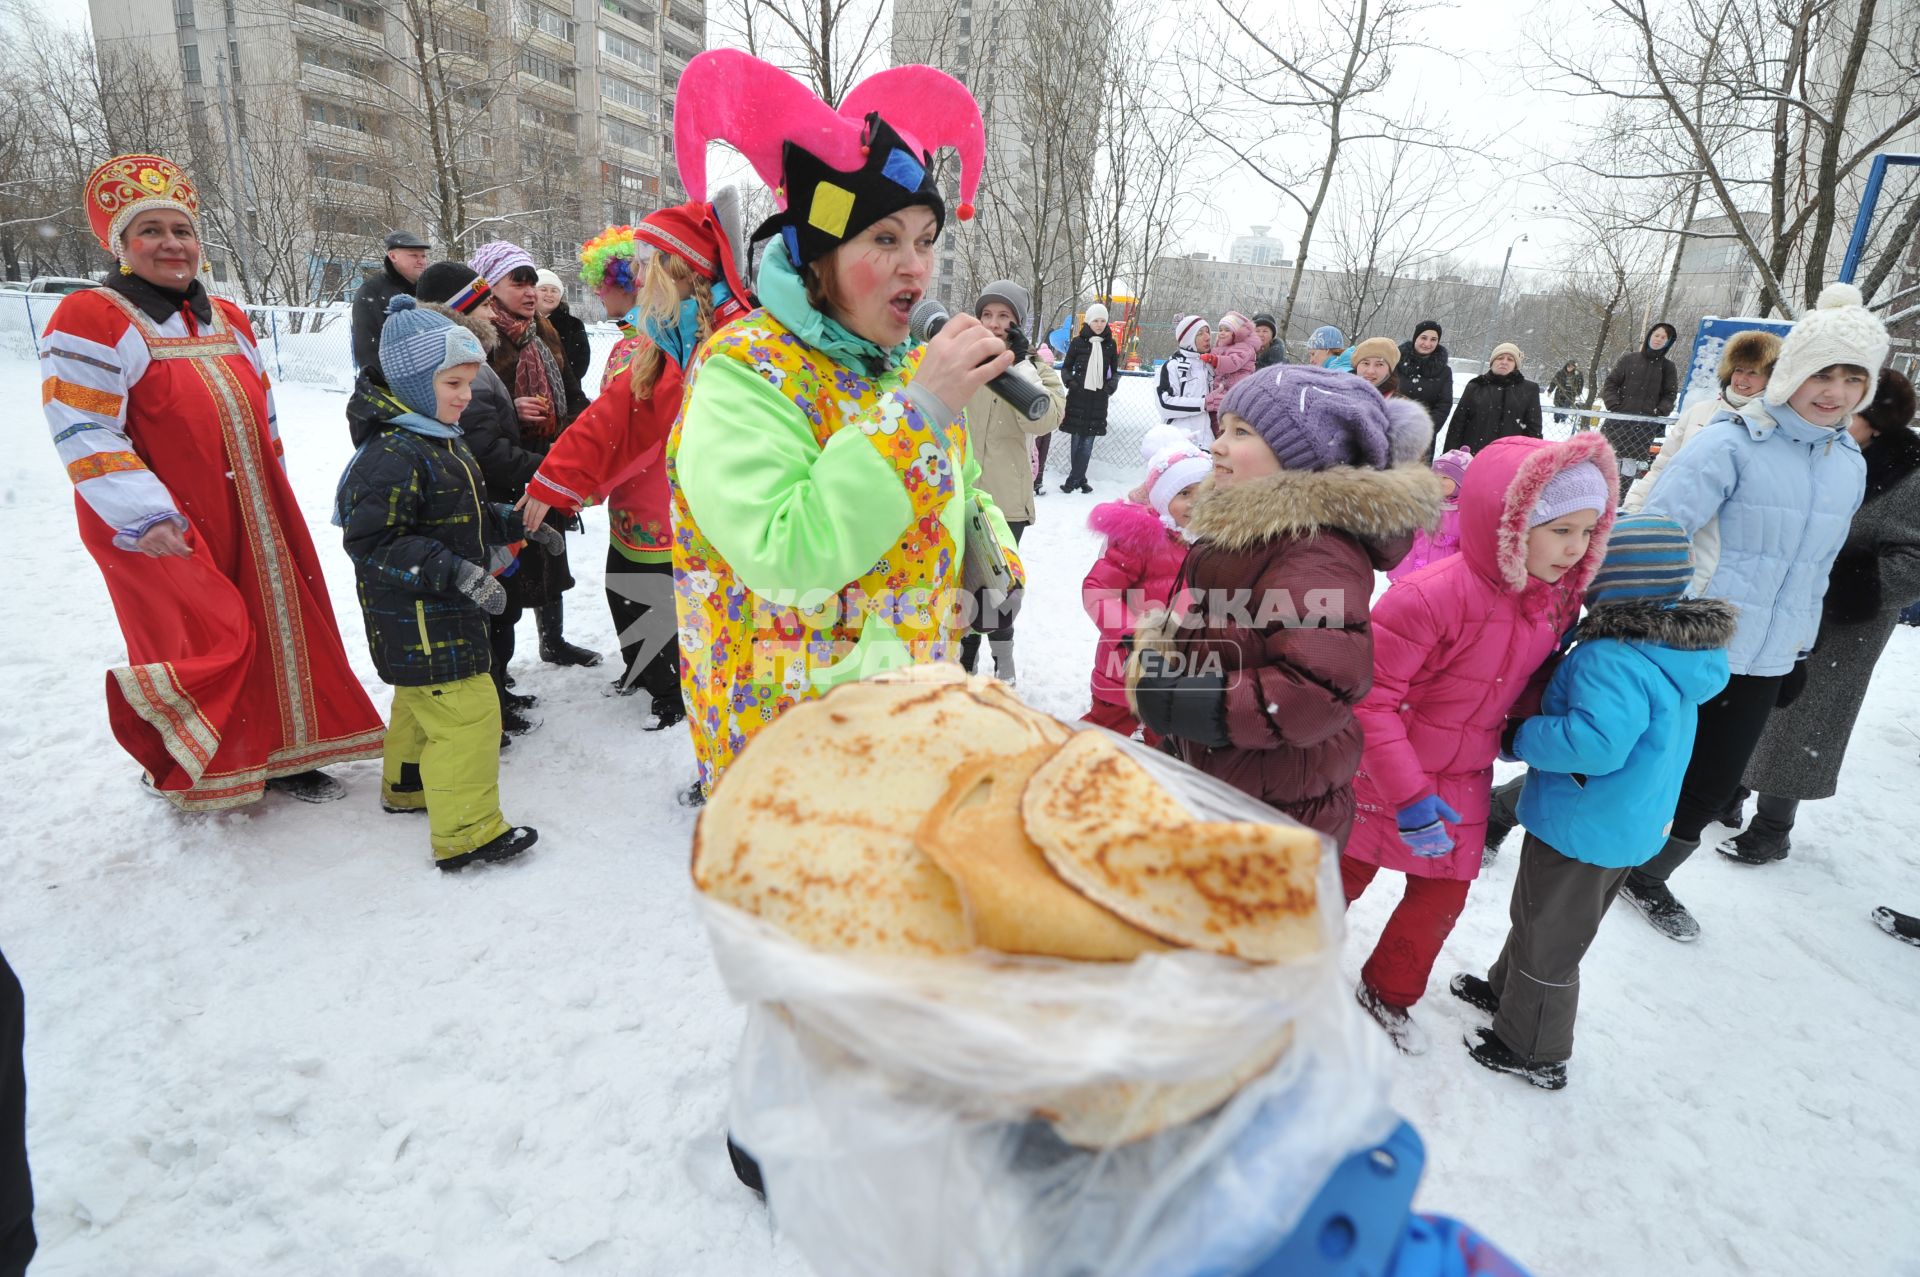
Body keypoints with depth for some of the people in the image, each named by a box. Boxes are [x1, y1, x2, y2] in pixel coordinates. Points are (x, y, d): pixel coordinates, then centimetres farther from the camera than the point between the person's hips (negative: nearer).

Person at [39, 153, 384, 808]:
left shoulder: (227, 319, 15)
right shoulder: (92, 319, -7)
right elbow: (84, 433, -14)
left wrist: (276, 495, 19)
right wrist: (141, 515, -23)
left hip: (252, 520, 7)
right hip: (162, 532, -6)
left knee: (278, 628, 8)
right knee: (201, 645, -7)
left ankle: (280, 757, 24)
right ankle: (185, 773, 17)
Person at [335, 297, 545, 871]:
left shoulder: (444, 442, 11)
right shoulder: (392, 454, -21)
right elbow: (372, 543, -25)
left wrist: (517, 524, 12)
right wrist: (456, 572, -31)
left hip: (447, 609, 11)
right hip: (414, 619, -11)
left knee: (422, 700, 26)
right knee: (465, 710, -11)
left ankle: (407, 786, 47)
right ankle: (467, 833, -2)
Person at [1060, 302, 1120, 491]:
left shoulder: (1110, 345, 7)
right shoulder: (1078, 342, 1)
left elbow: (1114, 371, 15)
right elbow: (1066, 367, 8)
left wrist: (1112, 384, -5)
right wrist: (1070, 381, -12)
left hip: (1098, 399, 2)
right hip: (1077, 397, -1)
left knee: (1088, 442, -1)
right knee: (1076, 439, 1)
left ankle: (1073, 480, 3)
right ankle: (1080, 479, 12)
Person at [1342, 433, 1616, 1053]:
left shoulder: (1558, 598, -5)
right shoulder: (1429, 596, -30)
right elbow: (1371, 700, -27)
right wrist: (1409, 795, -27)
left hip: (1462, 782, 6)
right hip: (1383, 774, -6)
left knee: (1442, 896, 17)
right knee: (1345, 876, 13)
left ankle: (1389, 994, 42)